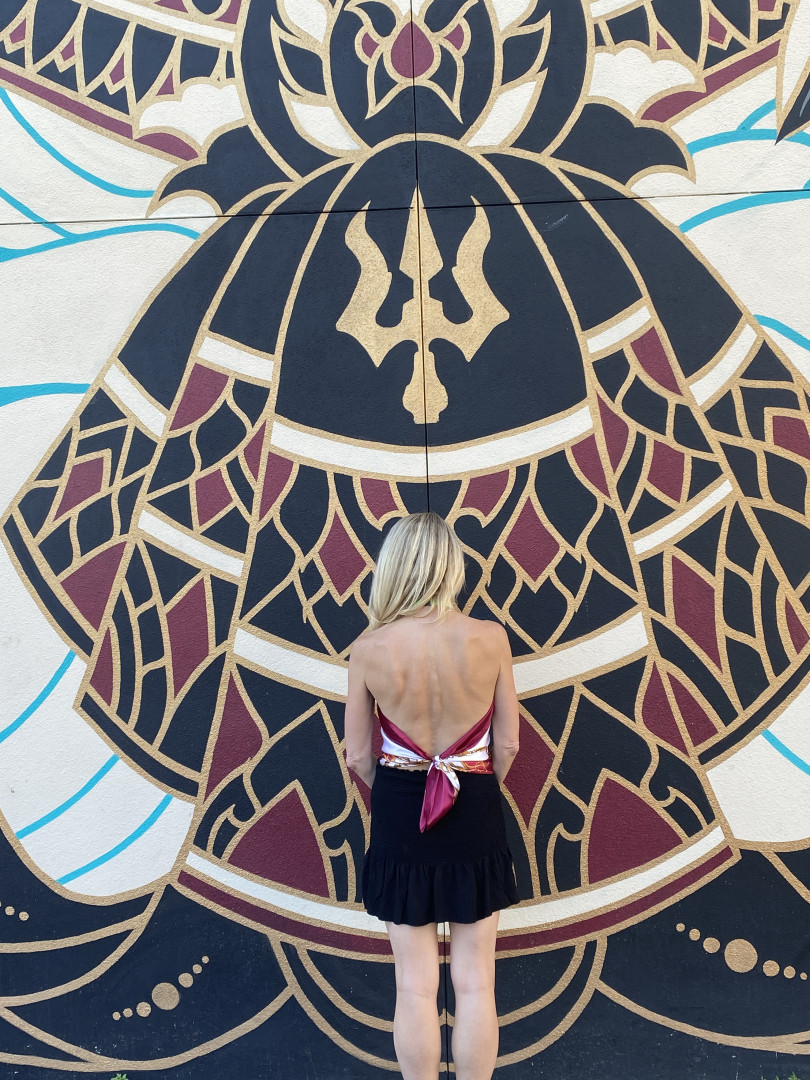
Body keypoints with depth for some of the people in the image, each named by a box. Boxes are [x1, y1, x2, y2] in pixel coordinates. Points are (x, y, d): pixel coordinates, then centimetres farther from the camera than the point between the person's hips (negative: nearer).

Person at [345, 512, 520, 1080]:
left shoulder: (369, 649, -13)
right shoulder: (490, 638, -14)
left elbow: (358, 755, -3)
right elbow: (507, 744, -4)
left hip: (400, 818, 0)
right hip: (475, 815, 0)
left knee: (416, 986, 13)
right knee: (474, 983, 13)